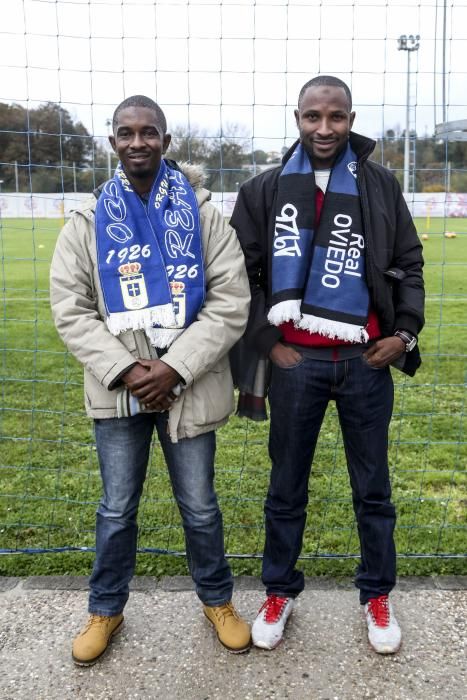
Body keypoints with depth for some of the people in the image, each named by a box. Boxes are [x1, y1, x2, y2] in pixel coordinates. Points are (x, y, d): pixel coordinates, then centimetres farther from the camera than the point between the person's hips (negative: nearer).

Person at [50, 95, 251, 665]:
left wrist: (174, 367, -16)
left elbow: (230, 303, -7)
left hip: (189, 388, -1)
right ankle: (105, 610, 37)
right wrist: (123, 369, -14)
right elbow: (70, 308, -2)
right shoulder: (87, 223, 2)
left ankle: (217, 600, 37)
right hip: (116, 391, 1)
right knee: (116, 509, 15)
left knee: (199, 507, 13)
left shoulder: (203, 217, -1)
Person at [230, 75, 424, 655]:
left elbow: (408, 264, 11)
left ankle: (377, 596, 31)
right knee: (286, 487, 11)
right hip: (295, 361, 0)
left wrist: (404, 332, -1)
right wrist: (266, 344, -3)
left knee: (372, 488, 12)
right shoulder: (264, 190, 3)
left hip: (366, 361, 1)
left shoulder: (380, 187, 5)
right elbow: (241, 273, 4)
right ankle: (279, 593, 31)